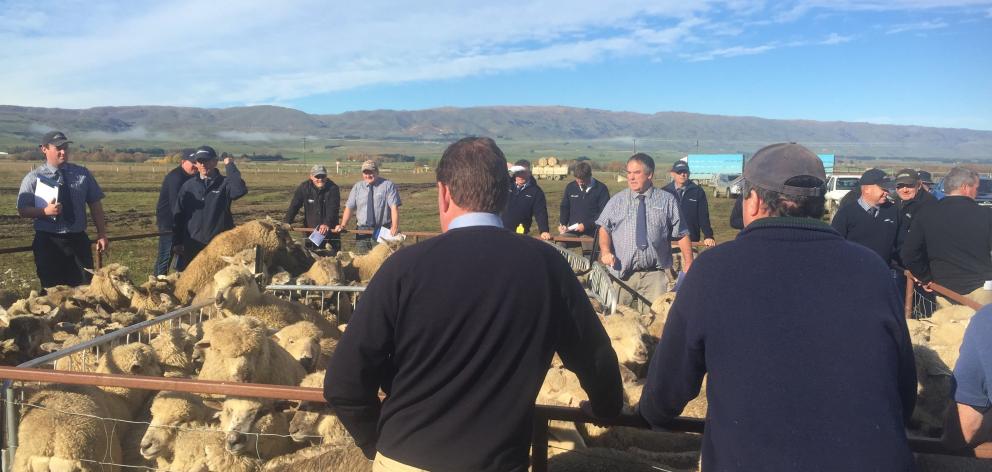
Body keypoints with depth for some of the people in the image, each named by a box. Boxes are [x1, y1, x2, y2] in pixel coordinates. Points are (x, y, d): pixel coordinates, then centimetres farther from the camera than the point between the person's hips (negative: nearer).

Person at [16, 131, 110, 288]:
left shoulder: (83, 173, 5)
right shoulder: (33, 177, -1)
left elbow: (95, 205, 6)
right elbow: (23, 210, -2)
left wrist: (102, 234, -2)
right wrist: (45, 211, -22)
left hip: (78, 240, 2)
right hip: (48, 242, -2)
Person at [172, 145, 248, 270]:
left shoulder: (224, 184, 0)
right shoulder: (188, 186, 9)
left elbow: (240, 190, -23)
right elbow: (178, 215, 10)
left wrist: (230, 166, -16)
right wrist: (177, 242, 6)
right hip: (192, 244, 3)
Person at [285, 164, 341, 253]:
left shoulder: (333, 188, -10)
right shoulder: (304, 187, -4)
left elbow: (333, 209, -20)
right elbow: (294, 206, -7)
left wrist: (327, 223, -36)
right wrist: (286, 222, -20)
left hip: (330, 229, -1)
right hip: (310, 229, 1)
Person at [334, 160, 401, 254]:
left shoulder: (388, 185, 0)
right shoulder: (357, 187, 11)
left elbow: (394, 207, -9)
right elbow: (349, 207, 8)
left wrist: (395, 227, -22)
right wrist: (342, 225, -6)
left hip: (383, 231, -3)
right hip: (362, 230, 3)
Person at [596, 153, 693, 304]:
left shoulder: (667, 201, 6)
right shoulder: (617, 200, 9)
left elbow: (682, 234, 6)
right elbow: (604, 228, 8)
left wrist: (689, 263, -1)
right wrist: (605, 251, -9)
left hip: (655, 274, -1)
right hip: (622, 274, 1)